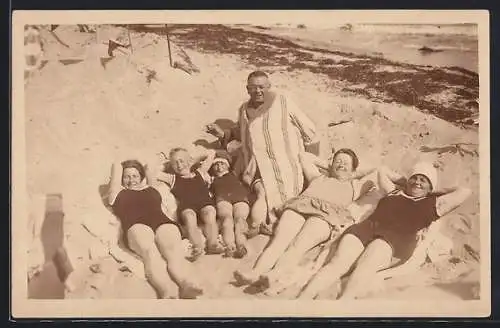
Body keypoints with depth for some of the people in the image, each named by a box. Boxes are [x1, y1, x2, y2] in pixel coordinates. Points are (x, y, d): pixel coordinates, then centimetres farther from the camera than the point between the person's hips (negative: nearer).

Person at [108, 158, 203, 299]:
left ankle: (187, 286, -60)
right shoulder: (118, 192, 31)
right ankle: (165, 293, -62)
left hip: (163, 223, 3)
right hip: (136, 226, -2)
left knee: (174, 250, -31)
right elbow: (117, 166, 37)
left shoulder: (150, 188, 38)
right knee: (150, 251, -36)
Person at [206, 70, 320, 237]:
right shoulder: (244, 109, 14)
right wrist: (223, 133, 17)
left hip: (281, 163, -5)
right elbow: (240, 131, 36)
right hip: (254, 165, 5)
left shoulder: (282, 101, -2)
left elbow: (308, 130, 4)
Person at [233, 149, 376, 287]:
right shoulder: (318, 177, 40)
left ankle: (274, 274, -60)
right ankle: (254, 272, -51)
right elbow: (304, 156, 52)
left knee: (298, 245, -34)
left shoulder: (354, 185, 35)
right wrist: (328, 167, 52)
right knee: (279, 241, -28)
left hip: (326, 214, -3)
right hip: (299, 206, 3)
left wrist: (354, 174, 40)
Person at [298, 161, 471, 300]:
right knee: (337, 264, -26)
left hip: (398, 237, -3)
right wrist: (405, 183, 48)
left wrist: (436, 192, 30)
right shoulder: (395, 192, 34)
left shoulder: (433, 203, 25)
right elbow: (383, 171, 50)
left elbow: (465, 191, 19)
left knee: (364, 265, -36)